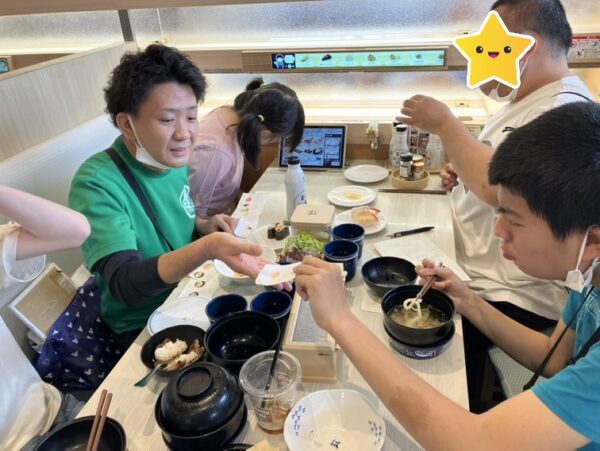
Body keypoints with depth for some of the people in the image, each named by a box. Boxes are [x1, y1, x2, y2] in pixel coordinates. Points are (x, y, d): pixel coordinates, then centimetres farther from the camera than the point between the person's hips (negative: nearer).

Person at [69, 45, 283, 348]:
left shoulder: (173, 160, -2)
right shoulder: (97, 183, -23)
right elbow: (124, 284, -32)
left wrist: (203, 226, -7)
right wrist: (207, 248, -47)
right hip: (144, 329, -6)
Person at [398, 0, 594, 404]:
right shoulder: (529, 102, 13)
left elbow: (497, 186, -35)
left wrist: (444, 123, -22)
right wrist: (465, 177, 5)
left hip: (511, 298, -10)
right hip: (481, 279, 10)